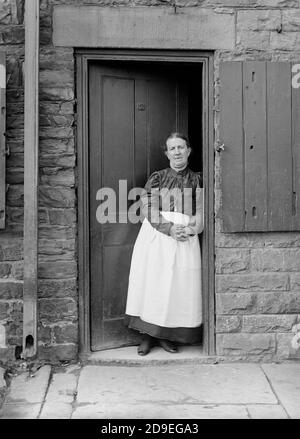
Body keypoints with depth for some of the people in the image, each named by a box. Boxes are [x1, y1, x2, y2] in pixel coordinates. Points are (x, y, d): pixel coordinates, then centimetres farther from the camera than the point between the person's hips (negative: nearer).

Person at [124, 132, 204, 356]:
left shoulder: (197, 180, 10)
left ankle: (167, 335, 15)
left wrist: (190, 229, -15)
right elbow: (148, 210, -3)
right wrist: (170, 228, -16)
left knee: (180, 287, -1)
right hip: (156, 236, -1)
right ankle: (148, 335, 12)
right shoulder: (157, 178, 7)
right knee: (151, 283, -1)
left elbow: (202, 212, 3)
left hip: (186, 239, 1)